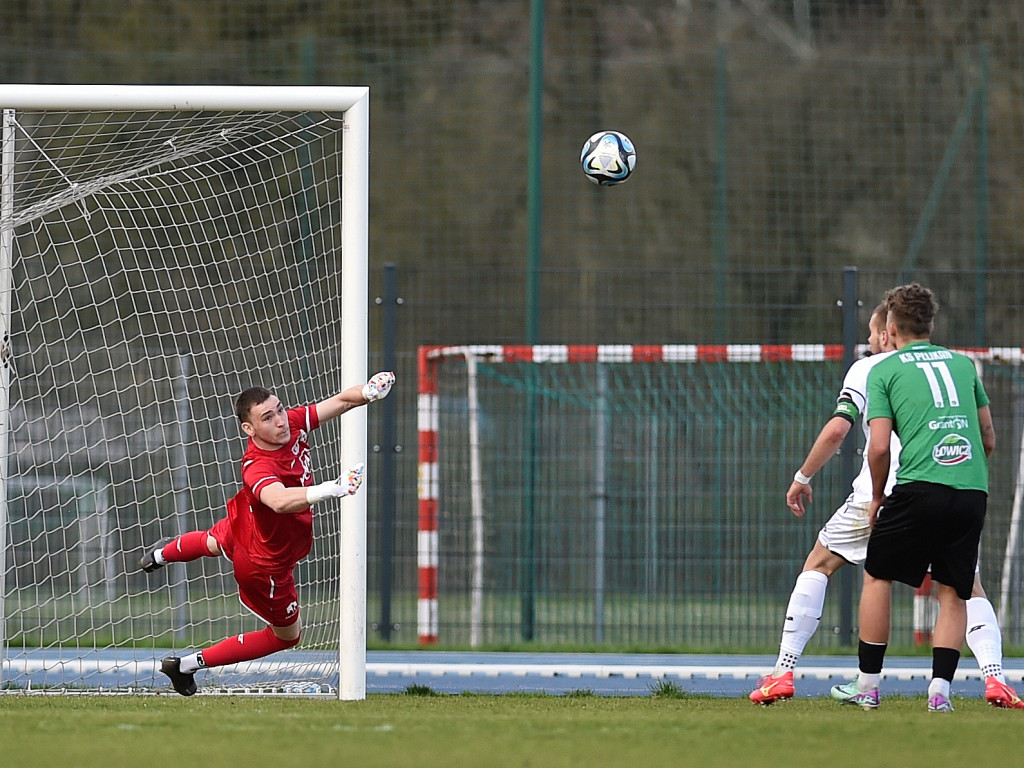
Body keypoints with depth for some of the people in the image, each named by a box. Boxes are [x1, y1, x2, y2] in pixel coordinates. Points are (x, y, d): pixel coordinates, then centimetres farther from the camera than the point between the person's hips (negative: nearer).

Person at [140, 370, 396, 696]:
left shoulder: (291, 424, -26)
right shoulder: (258, 469, -48)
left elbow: (342, 401, -19)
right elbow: (280, 501, -69)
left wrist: (368, 392, -40)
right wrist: (326, 490, -84)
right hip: (267, 566, -8)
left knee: (213, 542, 41)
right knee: (287, 635, 15)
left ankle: (163, 553, 76)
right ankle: (188, 664, 24)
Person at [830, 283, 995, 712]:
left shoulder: (884, 371, 7)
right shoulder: (963, 364, 19)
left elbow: (879, 447, -1)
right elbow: (989, 439, 21)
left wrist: (877, 498, 13)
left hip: (920, 490, -3)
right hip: (973, 491, 3)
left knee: (877, 578, 13)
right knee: (954, 594, 10)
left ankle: (867, 685, 13)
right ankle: (940, 689, -3)